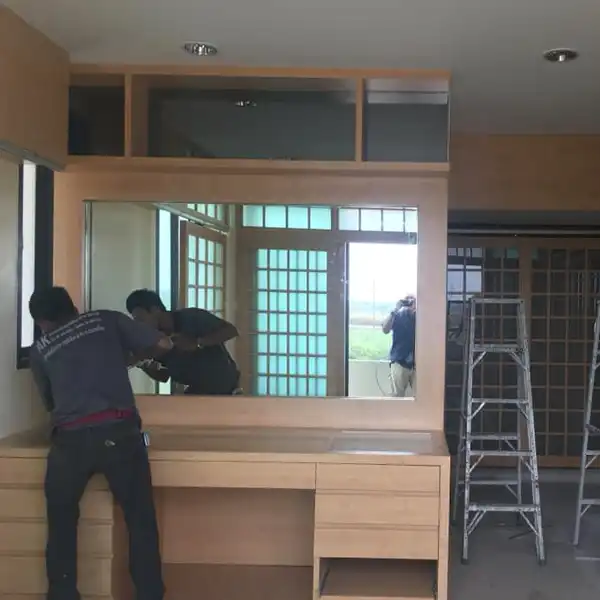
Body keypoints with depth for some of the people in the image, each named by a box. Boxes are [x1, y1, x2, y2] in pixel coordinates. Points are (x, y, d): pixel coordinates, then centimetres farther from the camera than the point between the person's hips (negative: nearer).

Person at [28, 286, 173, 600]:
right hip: (119, 432, -1)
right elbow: (163, 344, 11)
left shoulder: (39, 350, 19)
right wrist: (127, 351, 30)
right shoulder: (106, 320, 15)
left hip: (70, 440, 1)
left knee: (61, 525, 21)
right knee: (141, 520, 11)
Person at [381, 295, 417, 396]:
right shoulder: (398, 315, -2)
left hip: (417, 363, 1)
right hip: (399, 362, -1)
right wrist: (395, 310, -22)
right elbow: (385, 329, -16)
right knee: (397, 396, 4)